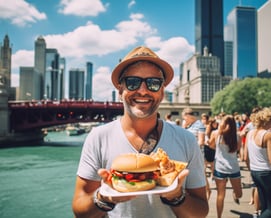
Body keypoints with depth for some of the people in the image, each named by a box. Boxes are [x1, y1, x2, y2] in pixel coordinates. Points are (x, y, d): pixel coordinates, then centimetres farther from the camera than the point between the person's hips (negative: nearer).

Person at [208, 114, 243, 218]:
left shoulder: (215, 133, -6)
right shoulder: (237, 136, -3)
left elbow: (211, 145, 12)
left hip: (220, 168, 1)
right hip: (234, 168, 0)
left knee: (221, 195, 11)